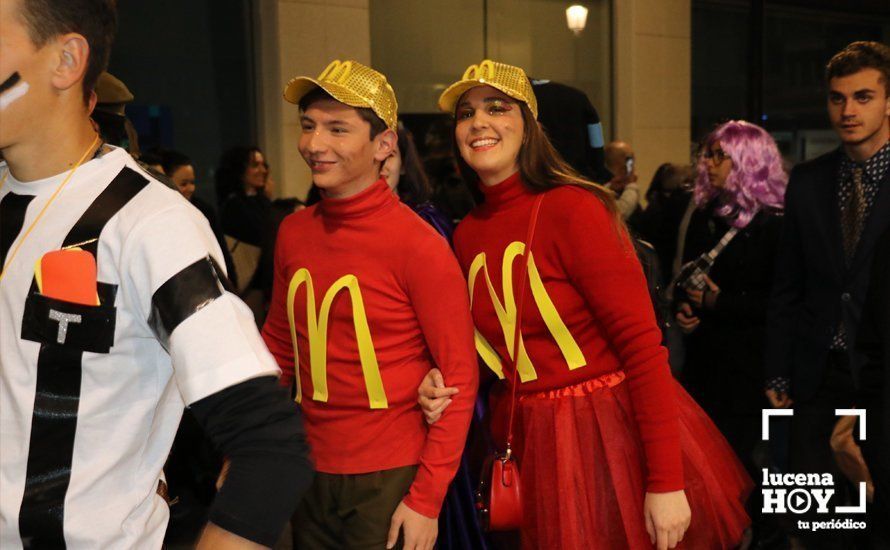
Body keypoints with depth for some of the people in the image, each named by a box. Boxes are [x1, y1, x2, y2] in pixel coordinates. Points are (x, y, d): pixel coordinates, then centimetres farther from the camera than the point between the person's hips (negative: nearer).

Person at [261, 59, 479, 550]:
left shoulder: (418, 246, -14)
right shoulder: (293, 233, 2)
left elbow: (459, 377, -11)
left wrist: (427, 499, -13)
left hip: (391, 481, -5)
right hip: (309, 473, 5)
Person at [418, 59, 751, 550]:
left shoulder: (573, 208, -15)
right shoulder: (467, 233, 5)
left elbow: (641, 342, -18)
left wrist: (666, 481, -22)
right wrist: (443, 385, -6)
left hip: (615, 430, -5)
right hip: (534, 442, 6)